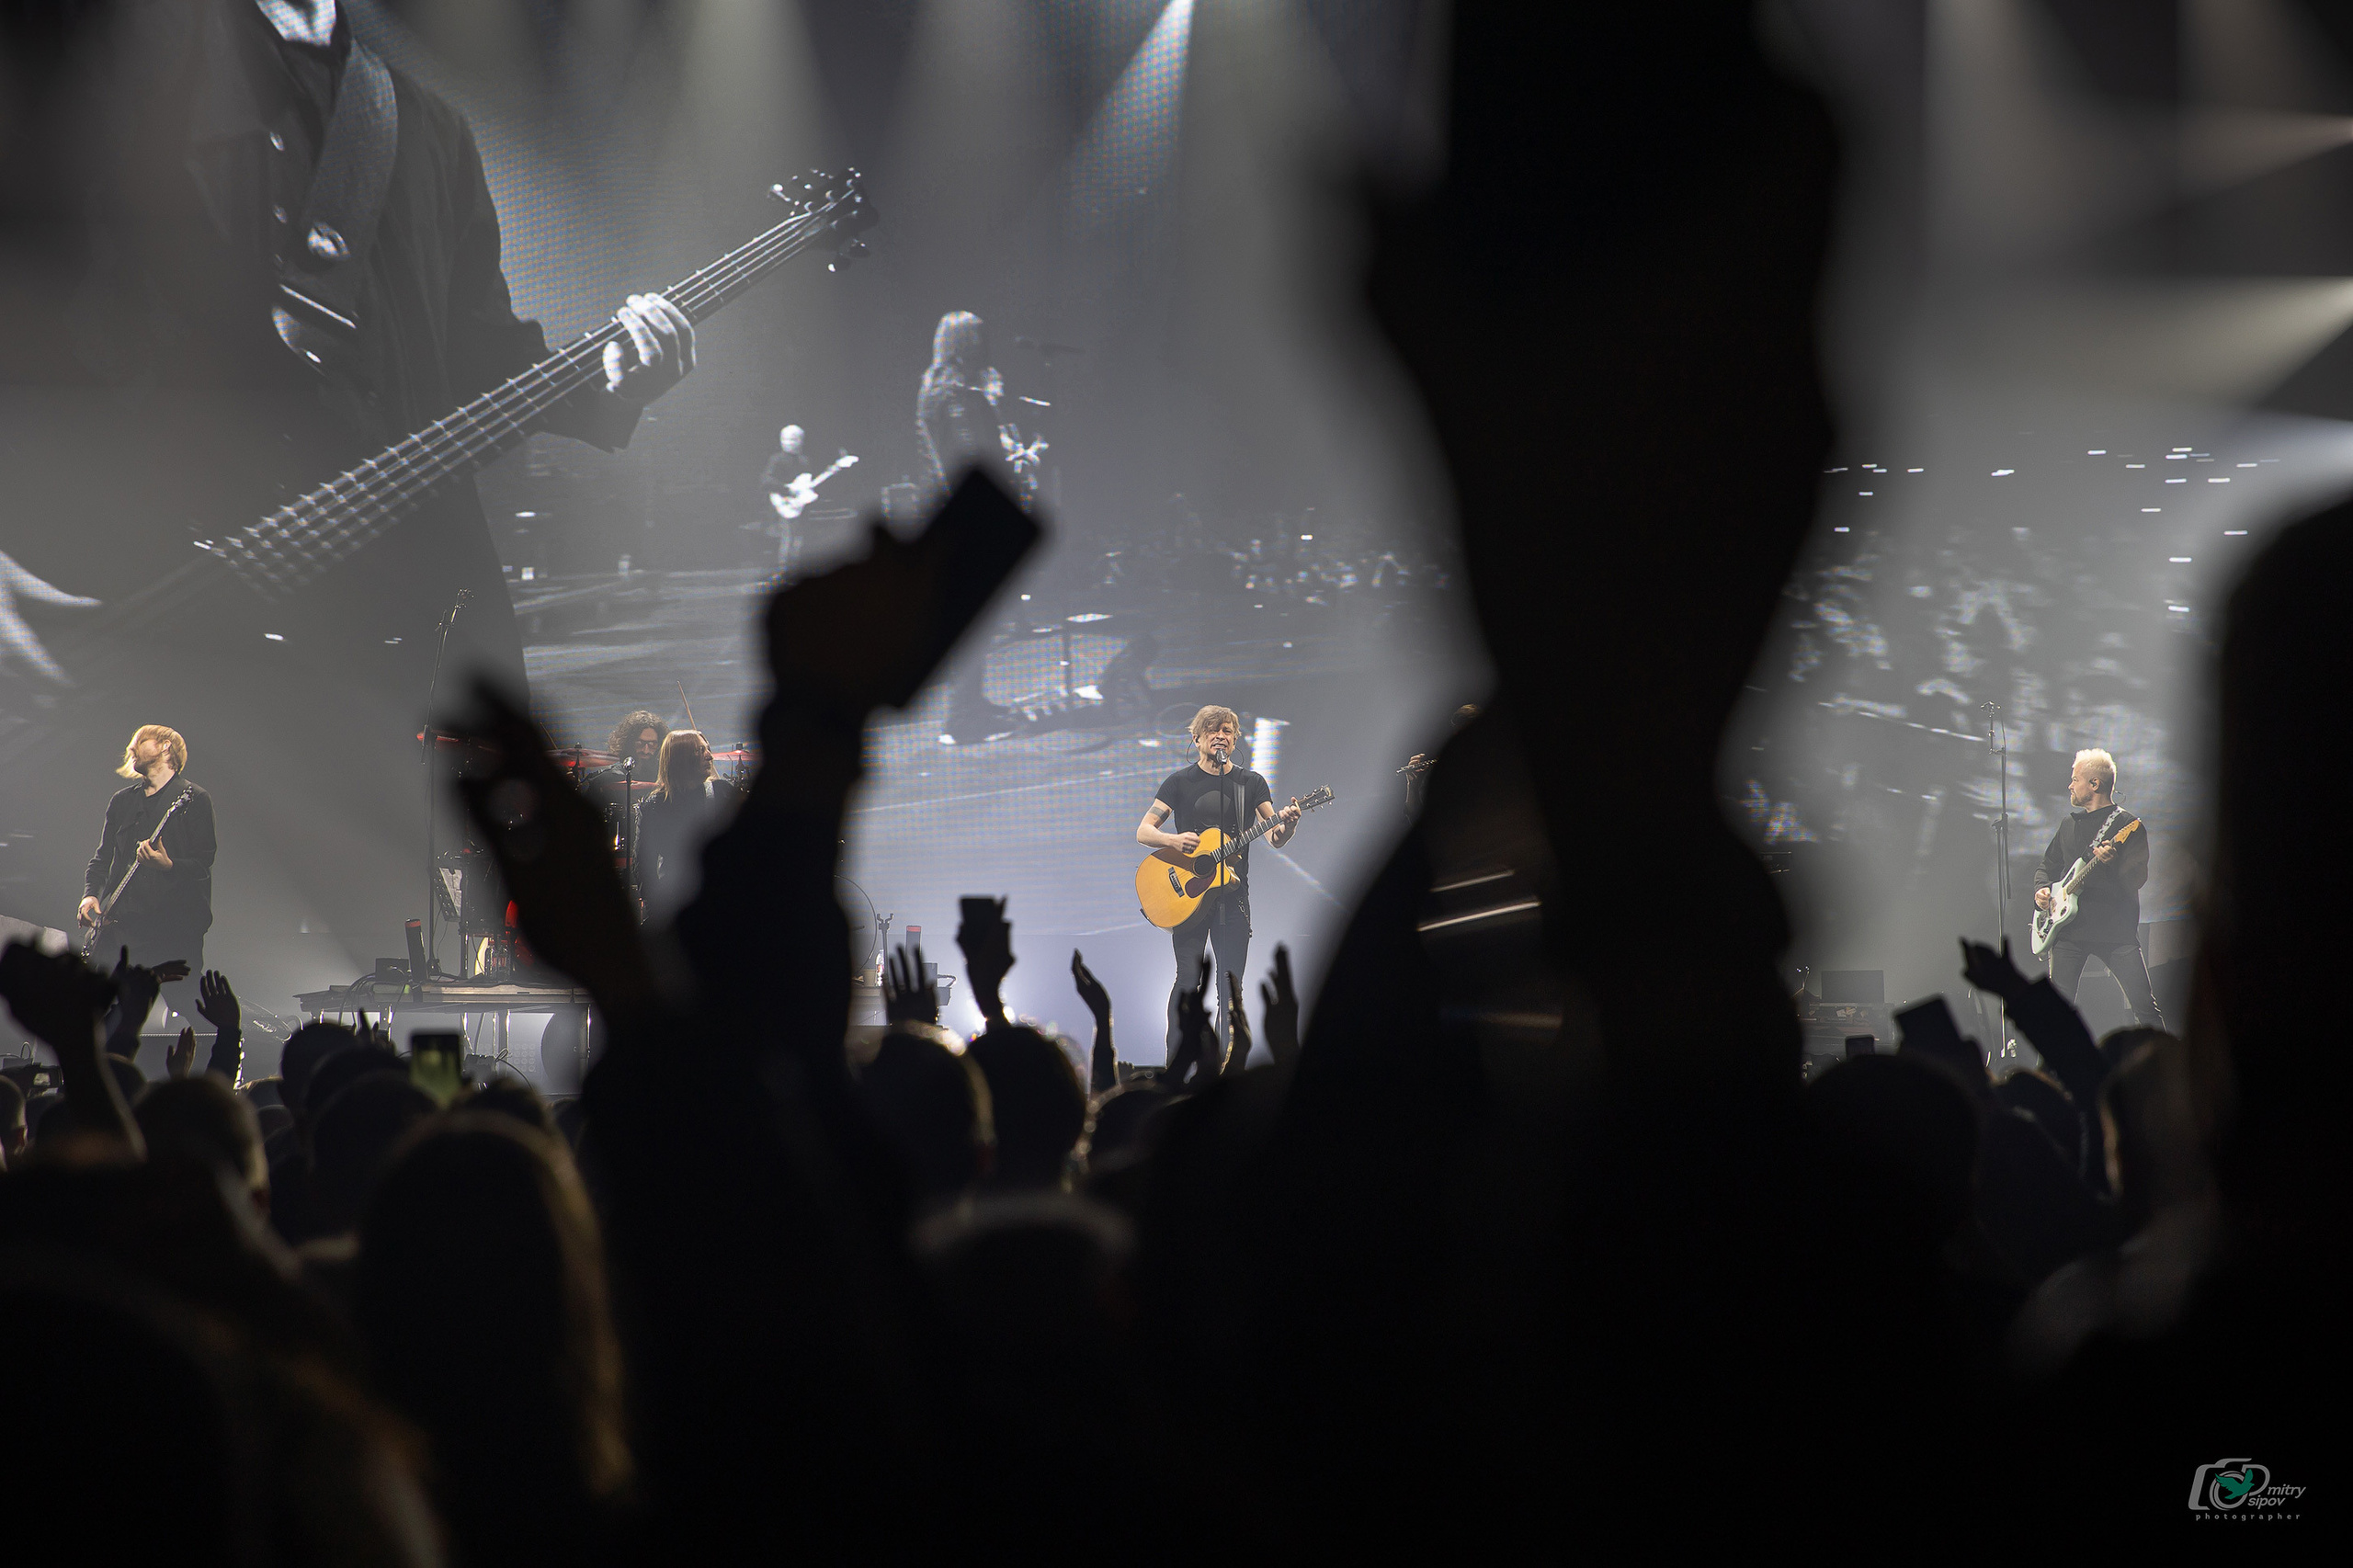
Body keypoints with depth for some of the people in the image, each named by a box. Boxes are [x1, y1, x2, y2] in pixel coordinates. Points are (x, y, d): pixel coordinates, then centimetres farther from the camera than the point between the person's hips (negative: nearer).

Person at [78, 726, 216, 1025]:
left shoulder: (193, 799, 2)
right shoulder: (122, 801, 20)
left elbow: (203, 864, -6)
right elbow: (102, 857, 23)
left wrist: (168, 866, -24)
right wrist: (90, 894, 5)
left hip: (174, 925, -5)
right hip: (121, 922, 5)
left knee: (185, 1011, -11)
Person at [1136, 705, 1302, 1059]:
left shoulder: (1251, 783, 9)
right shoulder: (1181, 782, 4)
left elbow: (1274, 838, 1)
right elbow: (1143, 832, 2)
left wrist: (1287, 826, -23)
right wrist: (1174, 840, -19)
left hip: (1233, 895, 2)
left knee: (1231, 983, 1)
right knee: (1188, 978, -8)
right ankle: (1174, 1064, -4)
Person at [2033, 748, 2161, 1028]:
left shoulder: (2128, 824, -1)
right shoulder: (2070, 824, 18)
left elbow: (2138, 879, -8)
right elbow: (2048, 865, 27)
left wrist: (2113, 864, -28)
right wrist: (2041, 890, 7)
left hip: (2116, 929, -5)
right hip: (2069, 931, 5)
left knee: (2144, 1005, -8)